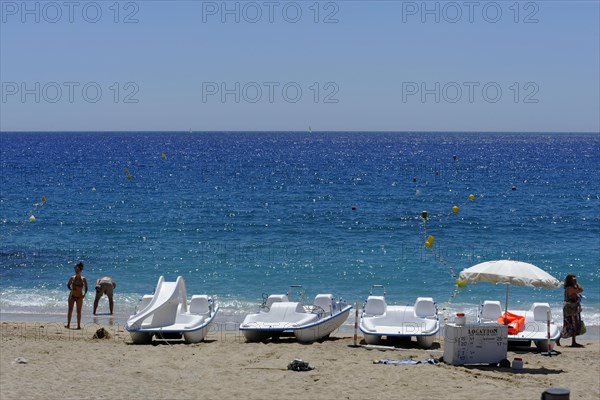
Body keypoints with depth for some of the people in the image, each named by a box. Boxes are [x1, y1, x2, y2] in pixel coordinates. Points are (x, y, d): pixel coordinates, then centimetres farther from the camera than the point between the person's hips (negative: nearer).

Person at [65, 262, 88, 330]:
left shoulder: (83, 279, -3)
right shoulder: (72, 278, -1)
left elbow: (86, 288, 4)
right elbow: (68, 285, 10)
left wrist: (85, 294, -12)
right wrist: (71, 289, -11)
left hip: (79, 297, 0)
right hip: (72, 296, 0)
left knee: (79, 311, 3)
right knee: (70, 310, -4)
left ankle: (79, 325, 9)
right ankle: (68, 324, -2)